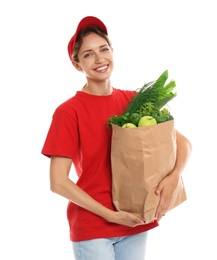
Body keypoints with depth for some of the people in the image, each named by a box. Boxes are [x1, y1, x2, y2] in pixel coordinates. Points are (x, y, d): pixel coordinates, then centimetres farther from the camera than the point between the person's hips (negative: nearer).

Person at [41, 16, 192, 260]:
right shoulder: (68, 111, -10)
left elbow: (182, 141, 3)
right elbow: (58, 182, -13)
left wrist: (174, 176, -16)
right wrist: (110, 215, -14)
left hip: (135, 223, 4)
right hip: (91, 225, -4)